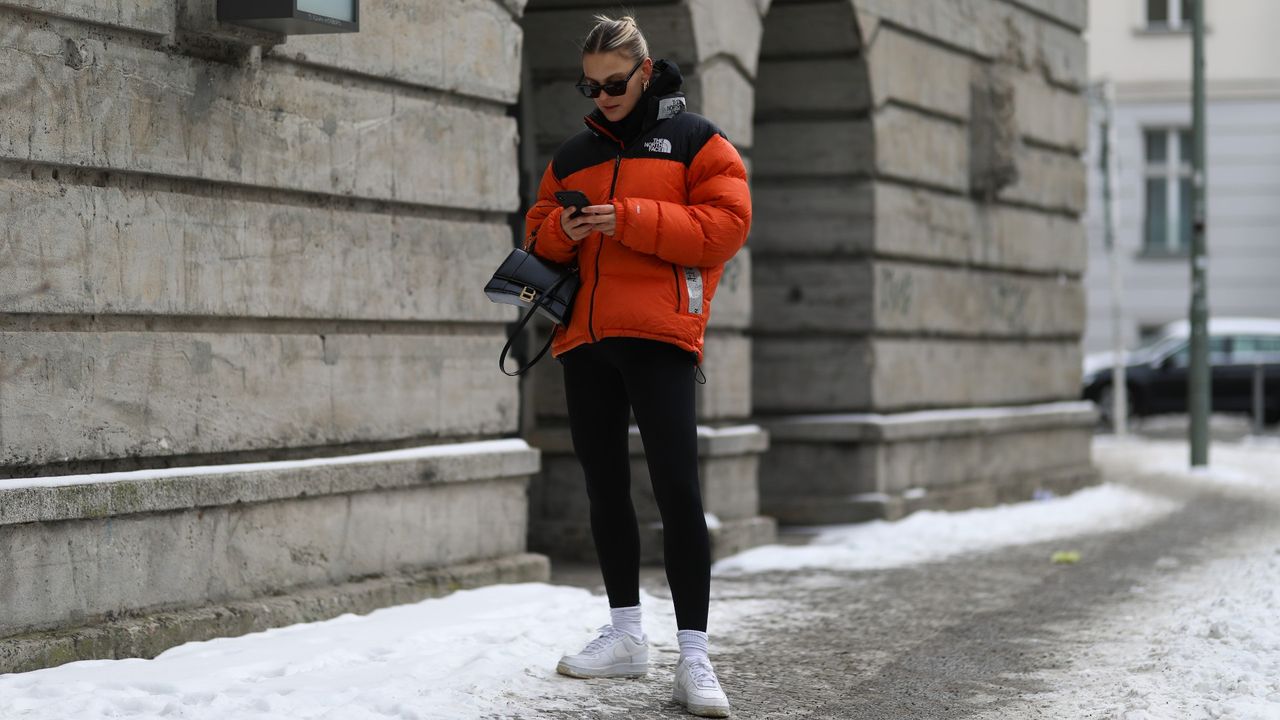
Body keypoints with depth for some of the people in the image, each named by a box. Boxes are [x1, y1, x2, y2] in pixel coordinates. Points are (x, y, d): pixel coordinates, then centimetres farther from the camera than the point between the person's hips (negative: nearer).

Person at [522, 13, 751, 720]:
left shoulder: (694, 140, 5)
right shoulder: (572, 155, 20)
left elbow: (726, 224, -6)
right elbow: (537, 236, 22)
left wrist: (629, 220, -14)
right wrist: (560, 232, -3)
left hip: (658, 335, -6)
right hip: (583, 338, 6)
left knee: (676, 487, -11)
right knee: (605, 485, 10)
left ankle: (693, 656, -11)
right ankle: (625, 634, 20)